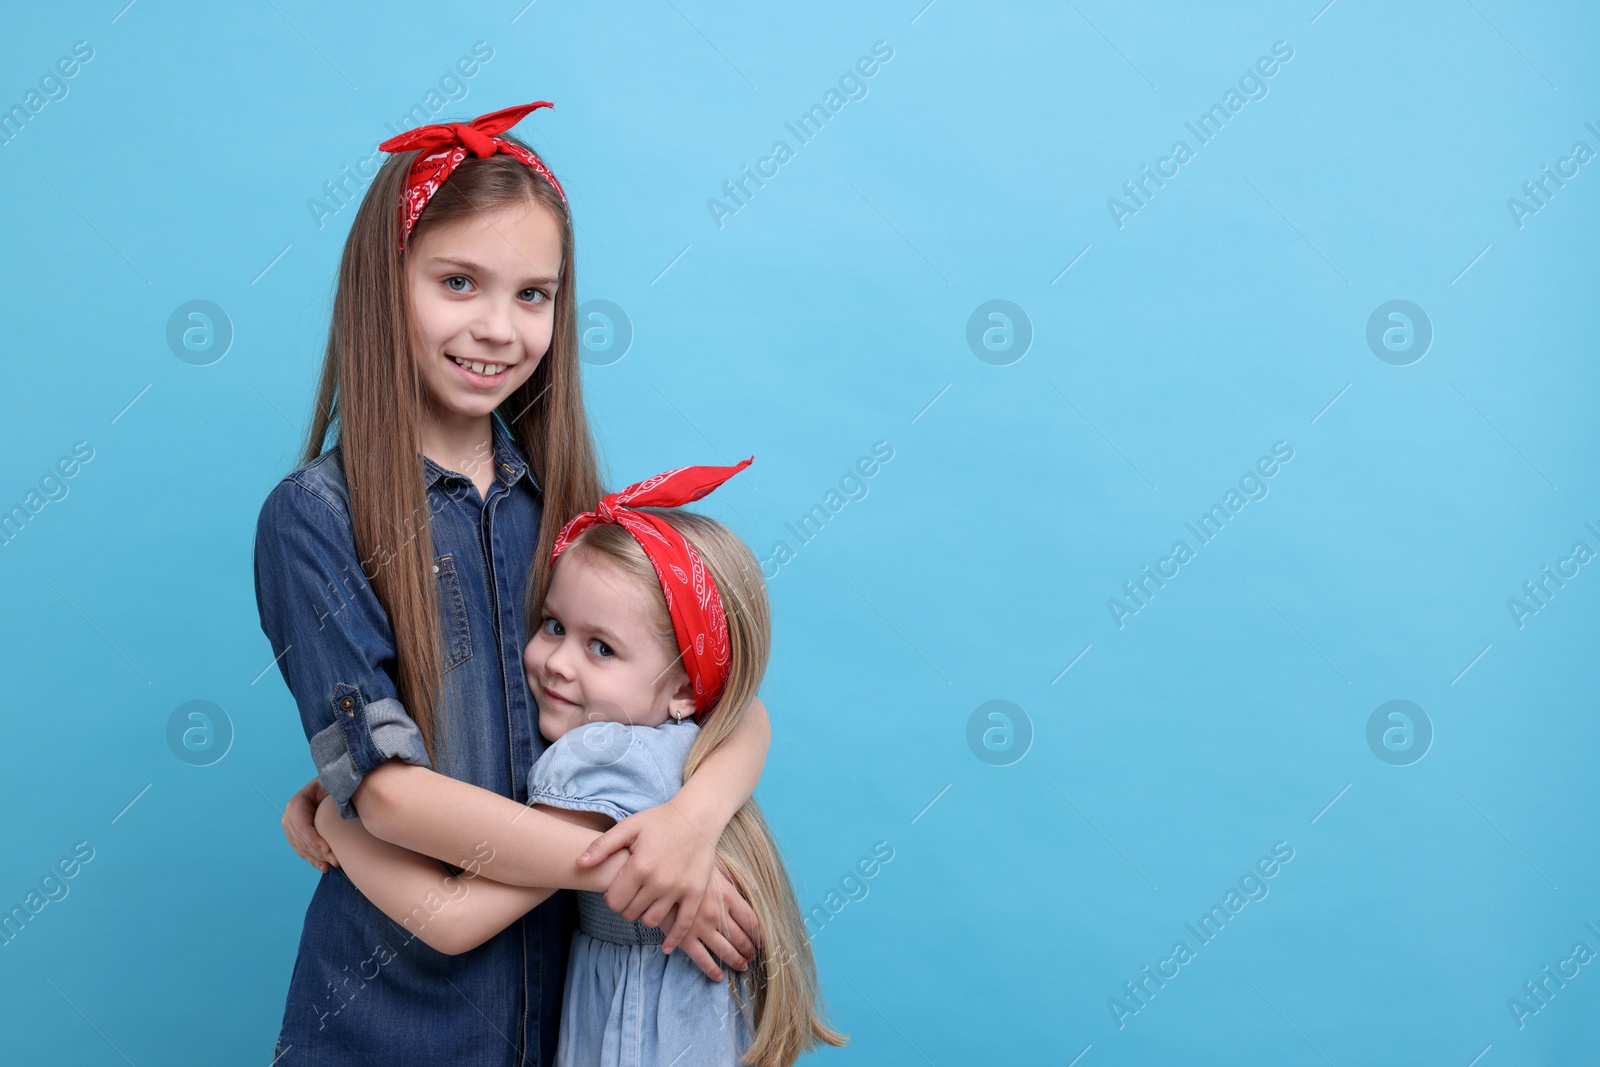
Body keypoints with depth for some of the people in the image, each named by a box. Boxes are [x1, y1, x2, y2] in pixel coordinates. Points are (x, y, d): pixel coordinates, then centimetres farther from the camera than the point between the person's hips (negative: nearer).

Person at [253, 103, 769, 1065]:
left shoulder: (571, 504, 0)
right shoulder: (316, 518, -11)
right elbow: (388, 785, -18)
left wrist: (696, 817, -24)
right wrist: (624, 870, -23)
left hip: (572, 983, 4)